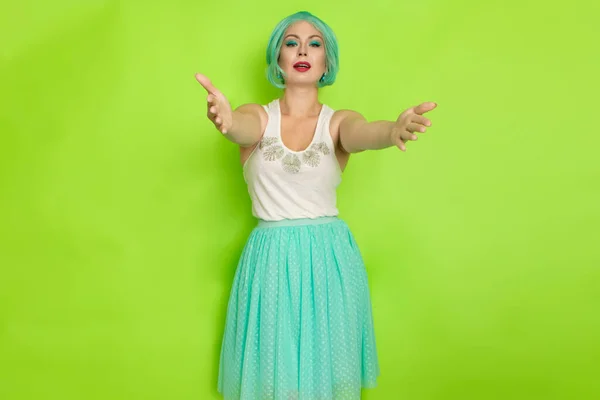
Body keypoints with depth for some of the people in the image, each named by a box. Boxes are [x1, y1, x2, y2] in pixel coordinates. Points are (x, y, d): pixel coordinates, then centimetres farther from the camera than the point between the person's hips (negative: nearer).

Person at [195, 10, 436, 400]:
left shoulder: (339, 121, 0)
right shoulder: (258, 117, 1)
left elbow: (361, 133, -23)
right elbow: (243, 127, -23)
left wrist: (393, 130, -47)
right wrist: (226, 120, -48)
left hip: (329, 259, 0)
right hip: (270, 260, 0)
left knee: (327, 365, 8)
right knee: (272, 368, 7)